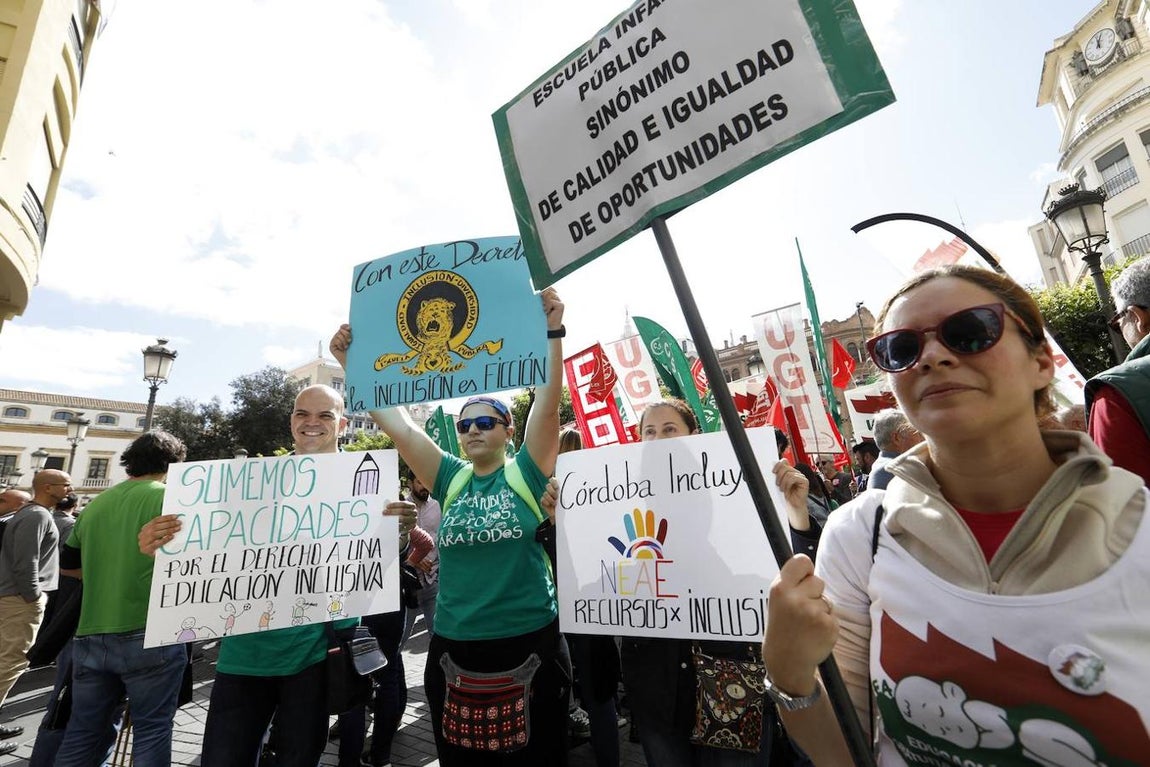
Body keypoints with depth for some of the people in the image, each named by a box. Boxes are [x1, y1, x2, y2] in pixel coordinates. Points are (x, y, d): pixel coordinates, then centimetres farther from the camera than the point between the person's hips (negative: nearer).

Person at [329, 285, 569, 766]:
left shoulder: (525, 473, -4)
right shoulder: (450, 480, 3)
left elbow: (548, 405, -16)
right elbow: (394, 422, 0)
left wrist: (552, 333, -24)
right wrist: (351, 363, -2)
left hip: (530, 643, -3)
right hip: (453, 648, 4)